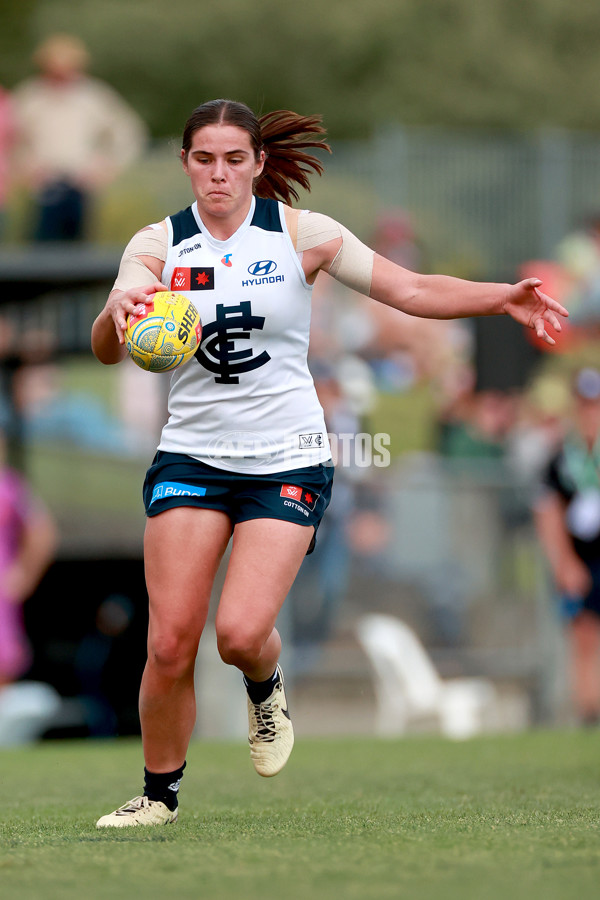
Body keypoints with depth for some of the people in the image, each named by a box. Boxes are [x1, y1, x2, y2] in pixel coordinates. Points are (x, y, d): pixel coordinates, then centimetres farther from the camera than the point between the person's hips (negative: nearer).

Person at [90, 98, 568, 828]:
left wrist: (502, 297, -18)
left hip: (287, 460, -1)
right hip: (191, 457, 1)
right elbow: (106, 350, -15)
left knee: (241, 632, -16)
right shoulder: (157, 246, -2)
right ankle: (159, 793, 12)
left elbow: (410, 290, -3)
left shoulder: (300, 234, -3)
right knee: (171, 641, -8)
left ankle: (265, 686, 21)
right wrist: (118, 311, -38)